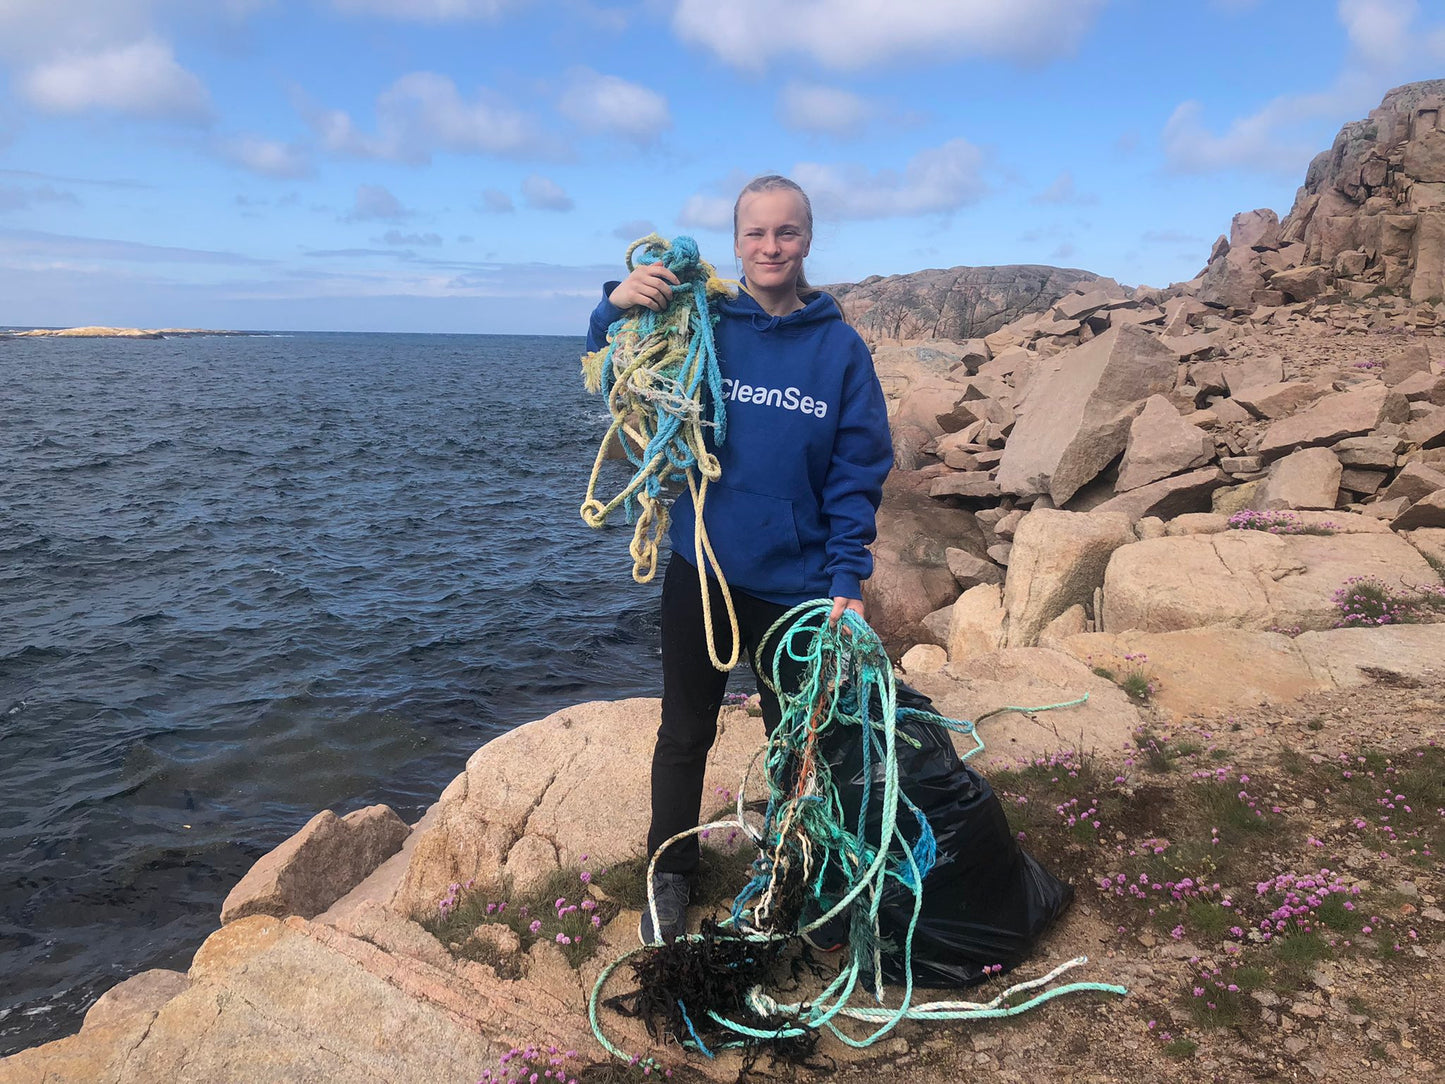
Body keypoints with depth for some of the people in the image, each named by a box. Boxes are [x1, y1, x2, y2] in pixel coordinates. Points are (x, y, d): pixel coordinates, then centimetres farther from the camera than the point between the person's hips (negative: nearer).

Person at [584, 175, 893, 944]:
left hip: (797, 585, 0)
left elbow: (859, 472, -3)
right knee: (684, 734, 14)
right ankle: (669, 874, 35)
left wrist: (849, 578, -10)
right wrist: (616, 309, -18)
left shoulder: (841, 348, -5)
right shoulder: (700, 326, -4)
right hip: (700, 572, 0)